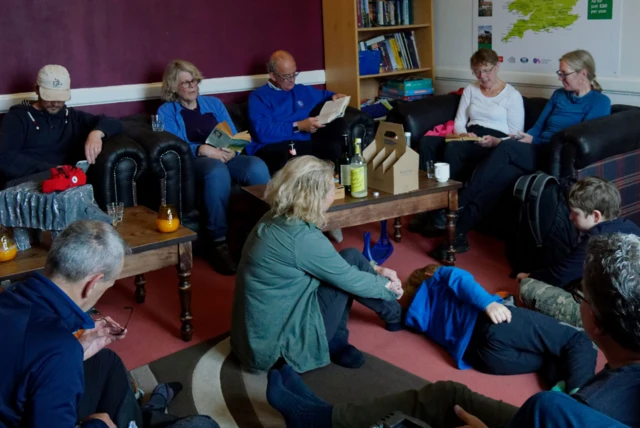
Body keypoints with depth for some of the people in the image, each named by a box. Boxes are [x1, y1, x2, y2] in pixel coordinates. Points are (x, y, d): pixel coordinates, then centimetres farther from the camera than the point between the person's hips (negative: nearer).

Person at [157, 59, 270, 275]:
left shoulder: (214, 103, 24)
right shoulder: (166, 111, 13)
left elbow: (235, 136, 15)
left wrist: (232, 150, -10)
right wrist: (202, 149, -20)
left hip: (226, 157, 3)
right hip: (193, 161, -3)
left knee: (257, 166, -32)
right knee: (217, 170, -41)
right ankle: (218, 244, -35)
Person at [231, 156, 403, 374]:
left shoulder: (277, 219, 1)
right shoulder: (302, 238, -24)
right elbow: (351, 280, -10)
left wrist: (375, 270, 13)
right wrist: (388, 286, 9)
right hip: (278, 342, -8)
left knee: (347, 262, 8)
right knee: (350, 260, -5)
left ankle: (334, 341, 9)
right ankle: (394, 314, 18)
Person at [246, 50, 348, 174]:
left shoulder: (302, 91, 23)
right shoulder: (259, 97, 2)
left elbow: (323, 94, 44)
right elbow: (262, 133, -12)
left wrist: (334, 97, 20)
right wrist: (298, 126, -13)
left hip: (302, 146, 5)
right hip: (271, 148, -5)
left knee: (336, 147, -28)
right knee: (287, 155, -44)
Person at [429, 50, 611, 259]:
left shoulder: (599, 102, 2)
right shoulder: (559, 95, 22)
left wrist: (533, 141, -12)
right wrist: (499, 141, 0)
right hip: (535, 155, 5)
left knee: (506, 148, -31)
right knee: (504, 174, -30)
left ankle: (453, 212, -29)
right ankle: (458, 234, -35)